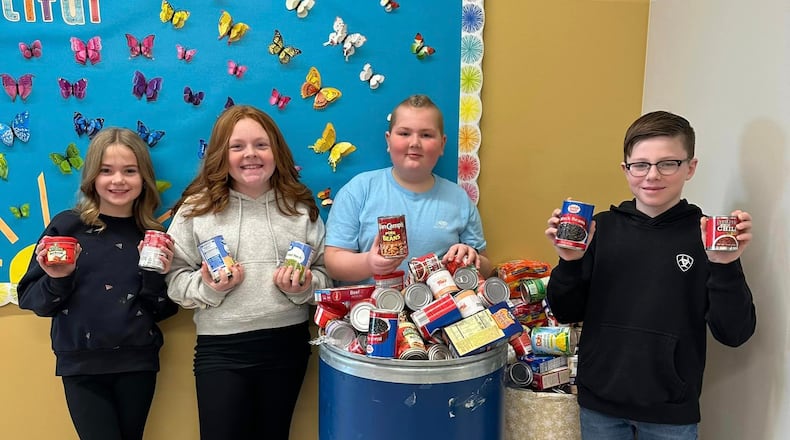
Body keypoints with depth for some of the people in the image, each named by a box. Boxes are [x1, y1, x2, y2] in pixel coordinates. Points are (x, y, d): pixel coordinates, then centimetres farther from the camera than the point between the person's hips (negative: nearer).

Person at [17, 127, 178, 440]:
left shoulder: (154, 236, 0)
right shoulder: (66, 226, -5)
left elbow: (163, 311, 2)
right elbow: (32, 300, -2)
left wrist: (157, 275, -15)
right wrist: (56, 279, -20)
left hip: (138, 363, 2)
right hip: (82, 365, -2)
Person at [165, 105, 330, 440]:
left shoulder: (300, 207, 3)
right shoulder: (196, 208, -2)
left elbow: (324, 272, 7)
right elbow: (175, 279, -1)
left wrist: (304, 287, -12)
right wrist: (208, 288, -18)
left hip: (287, 343, 2)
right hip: (221, 348, -2)